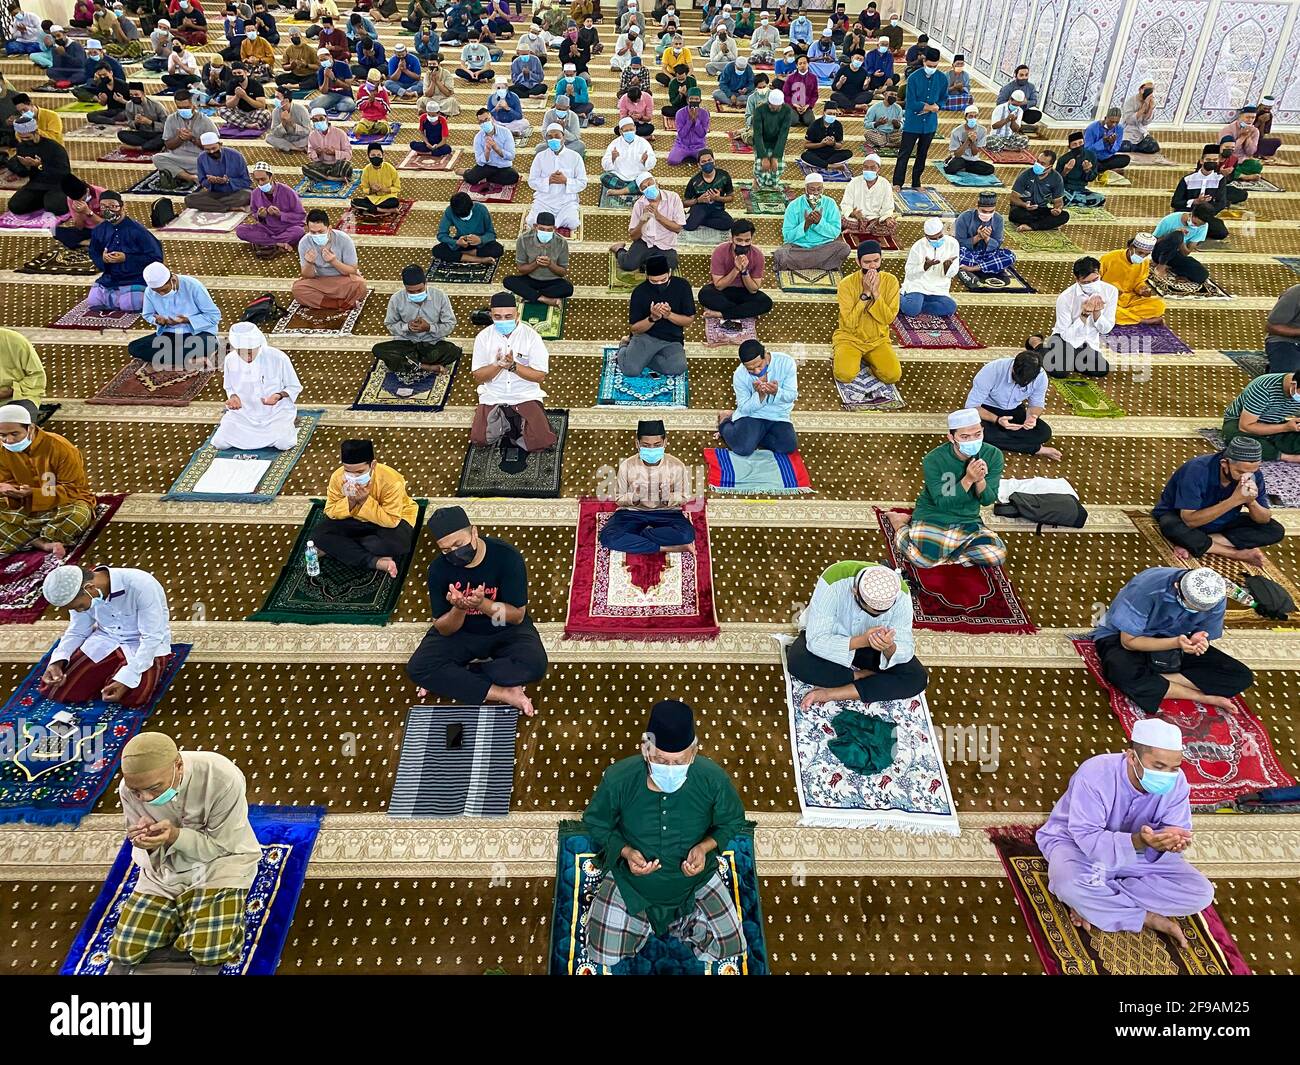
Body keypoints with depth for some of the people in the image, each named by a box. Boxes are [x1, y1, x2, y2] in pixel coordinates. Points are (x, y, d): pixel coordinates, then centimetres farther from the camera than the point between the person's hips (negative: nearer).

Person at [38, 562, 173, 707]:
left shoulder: (141, 586, -32)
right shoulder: (77, 593, -12)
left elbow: (152, 637, -27)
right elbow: (76, 632, 4)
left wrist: (127, 679, -31)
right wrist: (57, 662, -14)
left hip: (148, 644, -5)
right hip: (106, 640, 5)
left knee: (132, 697, -29)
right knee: (53, 690, -6)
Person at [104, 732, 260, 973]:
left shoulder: (223, 779, -30)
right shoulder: (129, 789, -16)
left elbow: (223, 846, -18)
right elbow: (145, 849, -4)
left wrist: (175, 836, -34)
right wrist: (150, 842, -29)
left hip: (220, 860, -4)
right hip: (164, 866, 5)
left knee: (211, 950, -24)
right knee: (126, 949, -2)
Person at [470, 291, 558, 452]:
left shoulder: (531, 335, -8)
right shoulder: (483, 336, -2)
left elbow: (540, 376, -10)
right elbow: (478, 378, -3)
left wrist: (513, 366, -23)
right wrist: (497, 364, -22)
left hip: (525, 397, -1)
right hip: (492, 398, 2)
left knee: (540, 442, -20)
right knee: (479, 440, -17)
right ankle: (502, 425, 14)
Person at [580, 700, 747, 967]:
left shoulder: (713, 778, -23)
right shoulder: (618, 778, -25)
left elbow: (732, 821, -2)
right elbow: (595, 824, -5)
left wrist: (705, 846, -21)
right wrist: (626, 852, -23)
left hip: (694, 880, 1)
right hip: (630, 884, 0)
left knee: (730, 950, -2)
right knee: (604, 958, -4)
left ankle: (681, 923, 25)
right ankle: (643, 924, 26)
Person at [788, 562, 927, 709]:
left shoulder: (901, 595, -26)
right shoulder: (832, 583, -34)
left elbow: (907, 649, -22)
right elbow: (816, 640, -34)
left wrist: (889, 648, -45)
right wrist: (861, 641, -47)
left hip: (870, 647, 2)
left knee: (917, 678, -21)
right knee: (797, 662, -33)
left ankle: (830, 694, -21)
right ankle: (863, 675, -13)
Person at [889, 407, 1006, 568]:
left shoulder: (993, 455, -10)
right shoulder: (933, 460, -19)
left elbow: (988, 500, -6)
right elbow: (942, 503, -19)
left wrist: (980, 480, -28)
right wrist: (968, 479, -31)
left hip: (967, 521, 4)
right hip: (932, 516, -3)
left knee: (997, 555, -21)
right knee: (923, 559, -28)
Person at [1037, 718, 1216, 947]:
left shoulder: (1176, 783, -16)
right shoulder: (1096, 774, -32)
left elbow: (1178, 828, -15)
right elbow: (1087, 838, -33)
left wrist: (1171, 839, -40)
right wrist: (1138, 842, -49)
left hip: (1135, 850, 5)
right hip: (1077, 843, -5)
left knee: (1201, 894, -14)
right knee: (1070, 885, -38)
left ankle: (1095, 903, -15)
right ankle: (1149, 918, -14)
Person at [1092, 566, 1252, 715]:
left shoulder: (1217, 598, -17)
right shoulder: (1146, 587, -31)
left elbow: (1205, 637, -4)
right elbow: (1128, 641, -24)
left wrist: (1198, 642, -30)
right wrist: (1176, 642, -37)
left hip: (1174, 642, 5)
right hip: (1122, 637, -4)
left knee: (1242, 677, -13)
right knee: (1125, 674, -40)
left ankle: (1149, 681, -18)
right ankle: (1202, 697, -19)